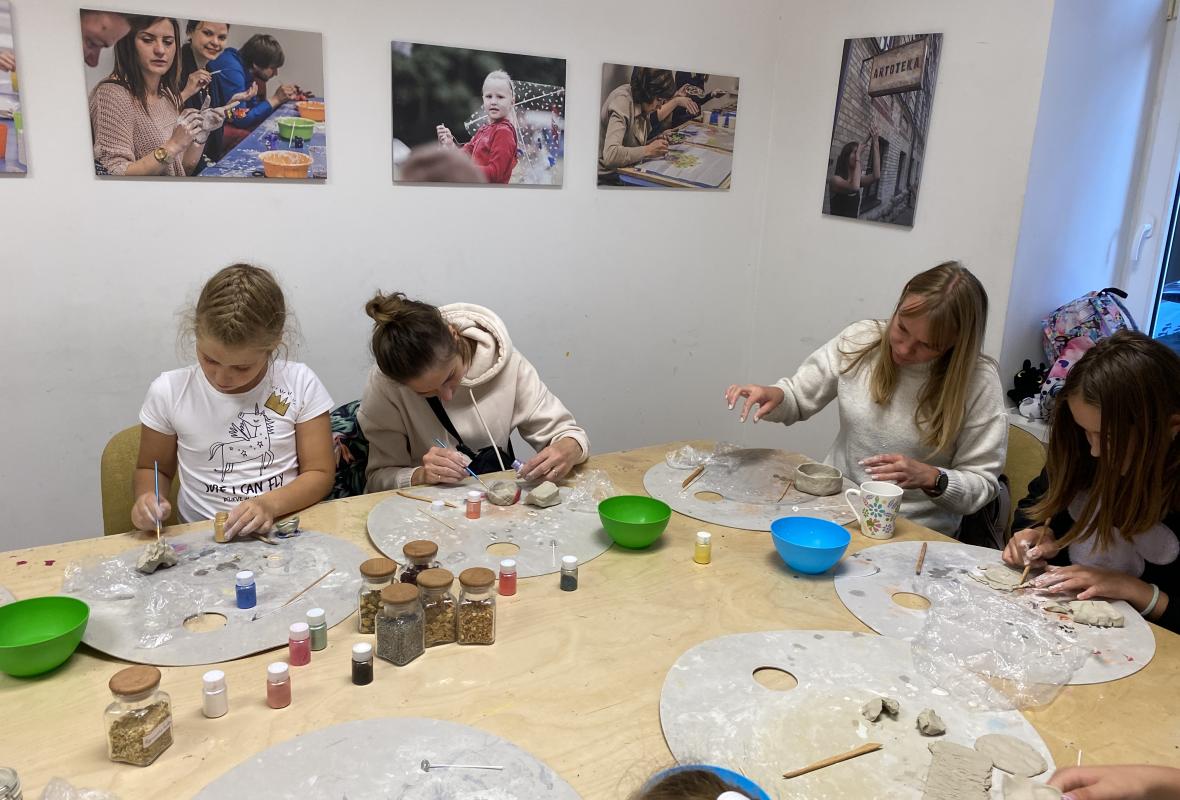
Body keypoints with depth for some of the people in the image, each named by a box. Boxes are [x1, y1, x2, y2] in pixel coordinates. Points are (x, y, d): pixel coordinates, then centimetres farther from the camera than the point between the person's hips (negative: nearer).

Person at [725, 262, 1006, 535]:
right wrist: (774, 395, -13)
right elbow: (797, 397, 9)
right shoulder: (860, 341, -4)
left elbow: (982, 484, -5)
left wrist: (932, 479, -24)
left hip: (916, 532, -2)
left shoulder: (979, 380, -12)